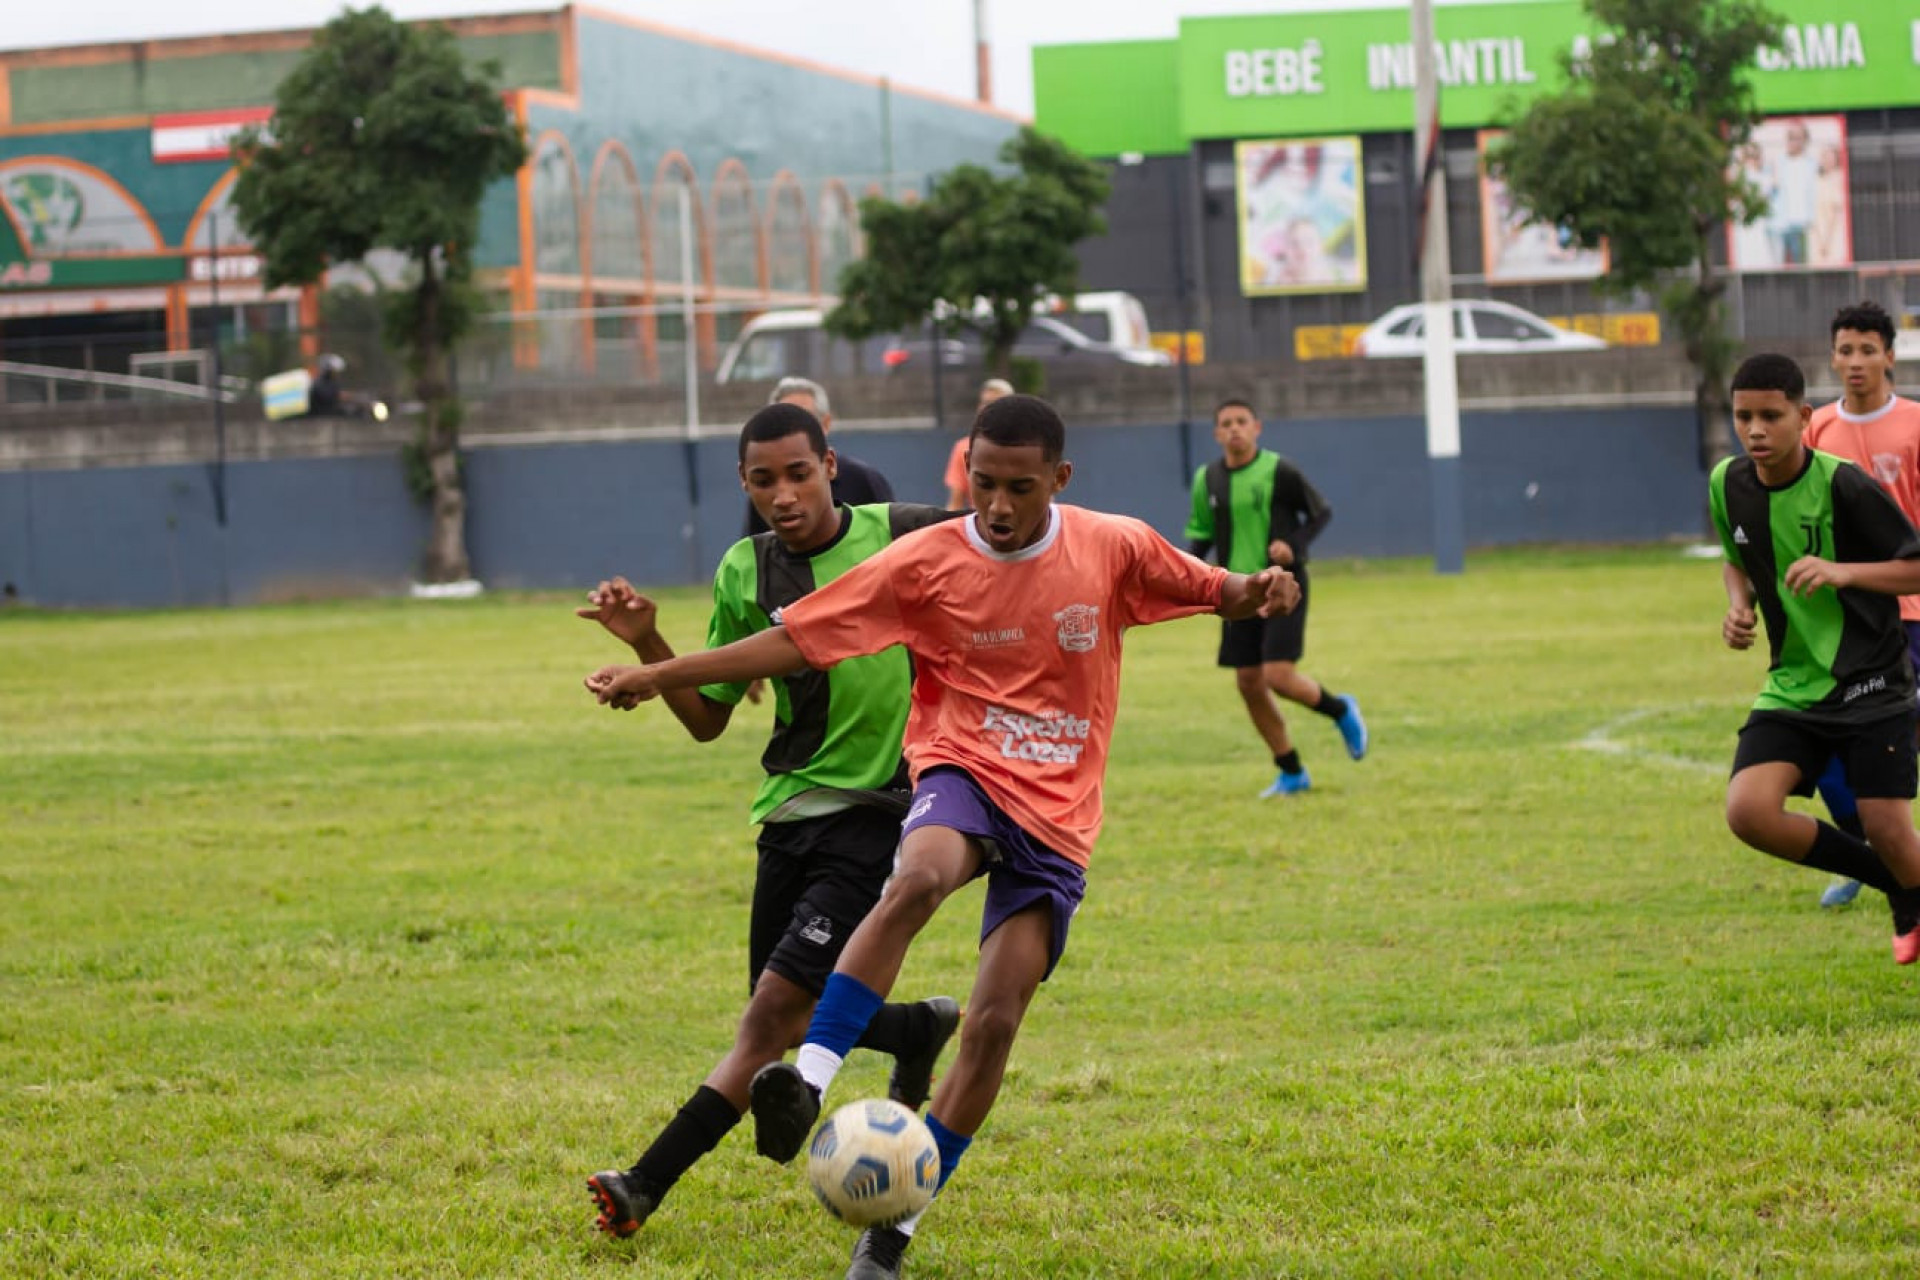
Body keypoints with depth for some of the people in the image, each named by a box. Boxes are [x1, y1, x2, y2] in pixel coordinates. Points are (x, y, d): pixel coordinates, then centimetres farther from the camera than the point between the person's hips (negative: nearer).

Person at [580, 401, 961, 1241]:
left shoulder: (903, 537, -6)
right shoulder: (745, 575, 3)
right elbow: (707, 719, 9)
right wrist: (644, 643, -5)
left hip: (881, 812, -5)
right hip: (791, 813, 5)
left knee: (775, 1010, -14)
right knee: (791, 1022, 9)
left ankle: (647, 1186, -14)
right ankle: (923, 1028, 40)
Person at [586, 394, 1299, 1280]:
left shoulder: (1115, 550, -3)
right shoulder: (928, 563, -6)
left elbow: (1213, 592, 9)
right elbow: (797, 639, -4)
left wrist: (1255, 592, -16)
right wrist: (659, 676, -8)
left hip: (1056, 817, 2)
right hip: (965, 774, -2)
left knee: (995, 1021, -8)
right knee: (919, 877, -38)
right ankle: (807, 1082, -46)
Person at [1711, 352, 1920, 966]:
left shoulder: (1843, 485, -16)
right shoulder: (1727, 485, 1)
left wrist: (1844, 571, -26)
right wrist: (1739, 604, 0)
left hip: (1871, 684, -5)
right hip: (1793, 685, 5)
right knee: (1749, 811, -17)